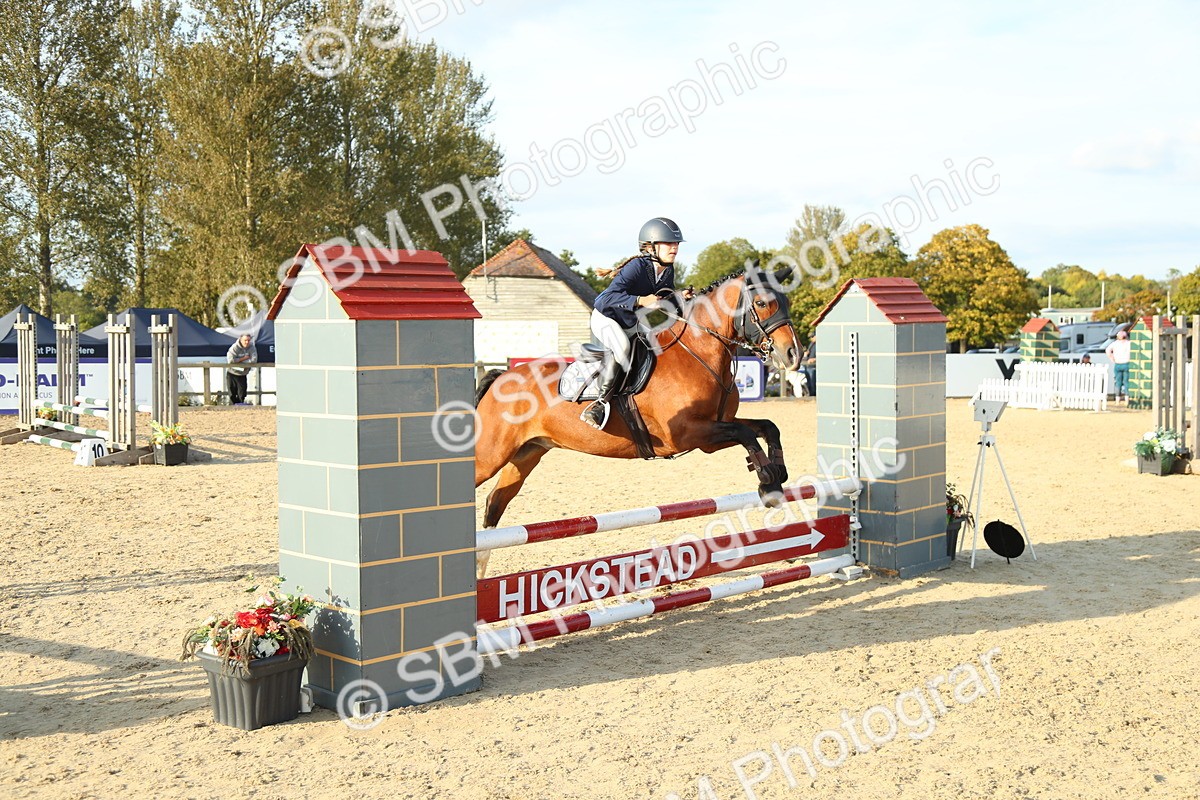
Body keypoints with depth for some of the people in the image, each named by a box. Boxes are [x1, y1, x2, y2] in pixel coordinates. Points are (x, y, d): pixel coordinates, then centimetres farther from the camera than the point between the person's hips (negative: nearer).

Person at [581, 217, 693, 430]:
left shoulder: (668, 270, -4)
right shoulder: (637, 267, -27)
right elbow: (609, 296, -36)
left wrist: (680, 298, -13)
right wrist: (641, 301, -48)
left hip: (631, 323, 8)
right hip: (605, 318, -8)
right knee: (621, 346, -37)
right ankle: (600, 403, -32)